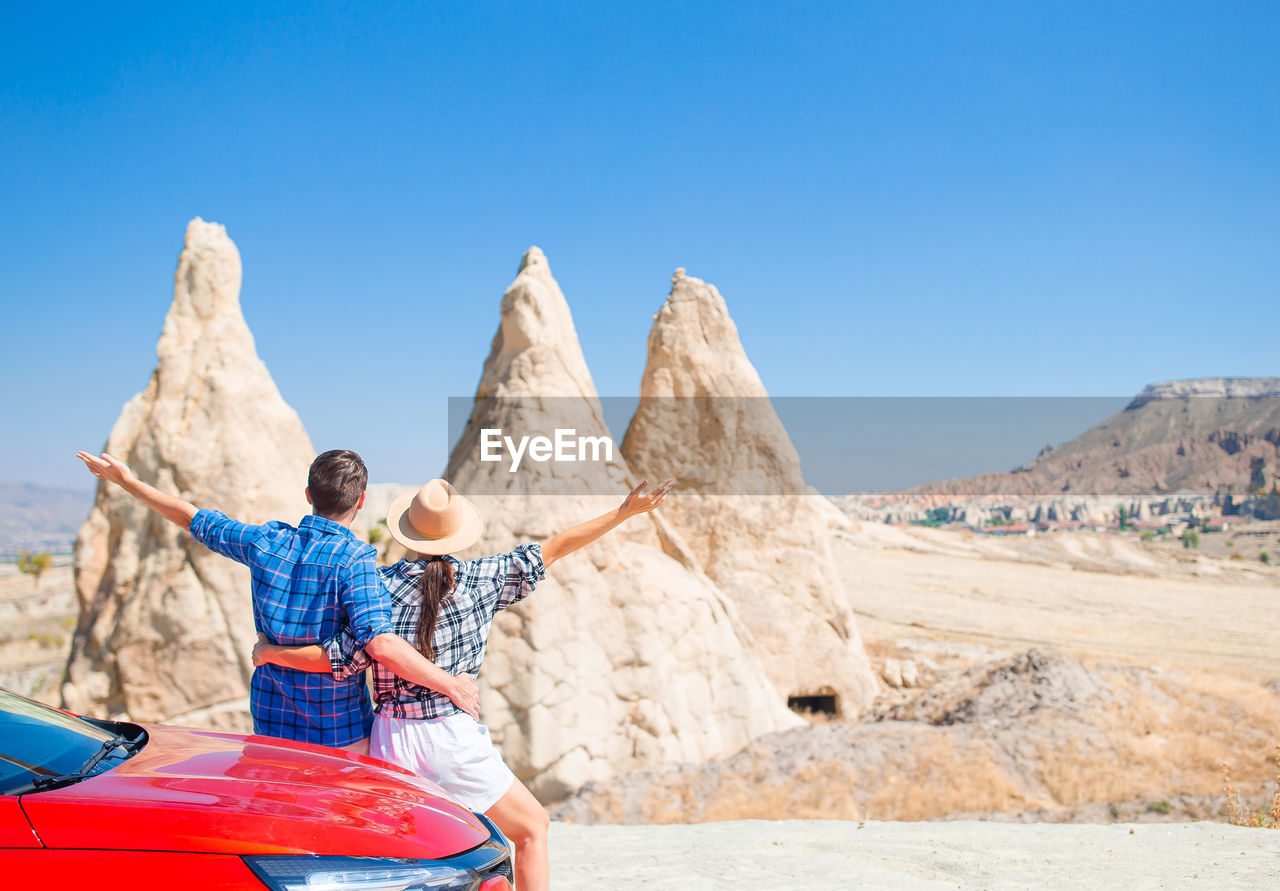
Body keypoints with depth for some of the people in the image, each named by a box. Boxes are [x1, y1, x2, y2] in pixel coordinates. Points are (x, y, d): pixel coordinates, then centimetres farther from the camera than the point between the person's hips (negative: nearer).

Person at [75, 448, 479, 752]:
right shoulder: (352, 559, -20)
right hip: (338, 730, -5)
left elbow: (193, 519, 10)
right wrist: (450, 683, -24)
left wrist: (128, 481, 24)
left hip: (272, 723, 5)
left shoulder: (266, 542, -3)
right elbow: (380, 643, -30)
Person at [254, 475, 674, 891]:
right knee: (532, 828, 14)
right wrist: (623, 512, 6)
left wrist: (268, 652, 6)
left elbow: (339, 661, -9)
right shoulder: (482, 579, -6)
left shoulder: (382, 586, -7)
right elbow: (556, 547, -1)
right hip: (451, 736, -2)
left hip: (390, 735, 2)